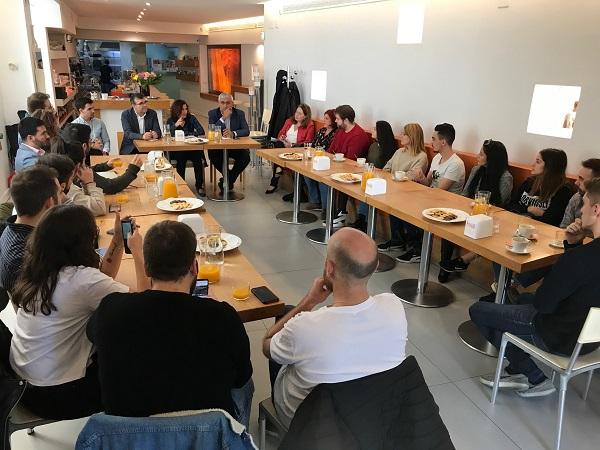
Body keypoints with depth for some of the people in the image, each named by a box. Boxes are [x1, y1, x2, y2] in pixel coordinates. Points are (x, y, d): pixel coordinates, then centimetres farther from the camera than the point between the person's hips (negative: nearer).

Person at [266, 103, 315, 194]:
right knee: (278, 144, -34)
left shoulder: (310, 125, 3)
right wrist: (281, 138, -2)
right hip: (284, 145, 5)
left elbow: (307, 142, -5)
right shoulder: (289, 121, 21)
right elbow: (281, 133, 23)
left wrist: (292, 145, -16)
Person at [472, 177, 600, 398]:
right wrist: (573, 244, -7)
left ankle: (535, 377, 12)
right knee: (524, 298, 32)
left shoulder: (581, 257, -34)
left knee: (478, 310, 3)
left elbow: (542, 303, -23)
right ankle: (517, 371, 26)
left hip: (562, 339, -9)